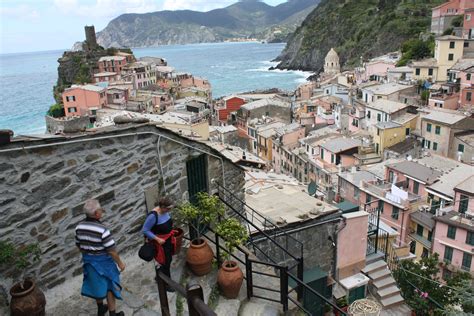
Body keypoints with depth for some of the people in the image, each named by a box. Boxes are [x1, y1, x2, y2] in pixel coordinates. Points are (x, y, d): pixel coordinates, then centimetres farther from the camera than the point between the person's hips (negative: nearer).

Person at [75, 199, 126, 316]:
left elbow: (79, 245, 4)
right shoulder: (102, 230, -29)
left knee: (96, 284, 25)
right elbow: (111, 250, -23)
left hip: (88, 260, 6)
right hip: (103, 261, -6)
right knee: (109, 286, 13)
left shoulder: (79, 227, -10)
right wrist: (120, 263, -9)